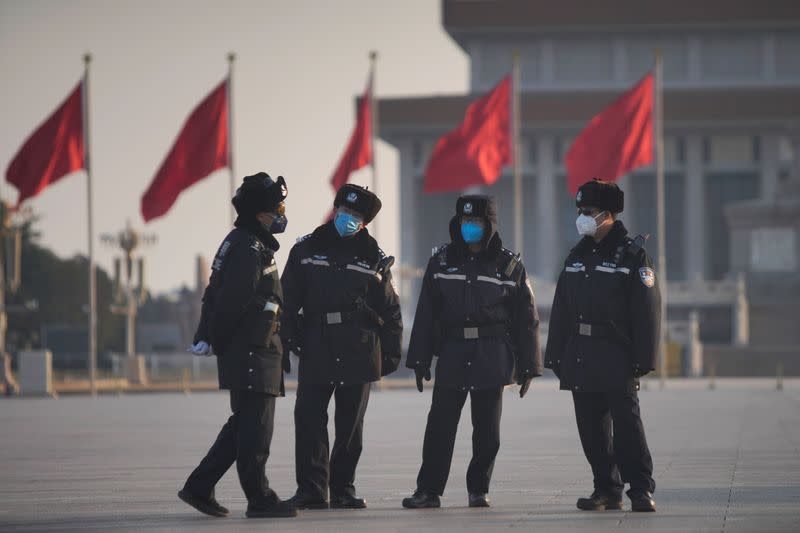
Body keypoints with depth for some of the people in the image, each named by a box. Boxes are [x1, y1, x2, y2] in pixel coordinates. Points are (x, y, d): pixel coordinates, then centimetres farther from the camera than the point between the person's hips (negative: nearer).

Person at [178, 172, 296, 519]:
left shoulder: (249, 244, 17)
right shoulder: (248, 250, -17)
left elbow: (215, 293, 18)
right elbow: (229, 301, -20)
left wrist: (206, 337, 13)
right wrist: (213, 341, -8)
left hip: (258, 352, 10)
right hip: (249, 353, -10)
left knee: (243, 424, 14)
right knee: (255, 427, -5)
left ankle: (199, 488, 15)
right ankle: (259, 499, -1)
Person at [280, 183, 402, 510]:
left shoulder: (373, 258, 8)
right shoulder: (306, 250, 9)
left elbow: (390, 310, 11)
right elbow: (288, 300, 8)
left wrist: (391, 352, 6)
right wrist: (283, 343, 1)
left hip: (358, 351, 0)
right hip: (316, 349, 0)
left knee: (350, 425, 5)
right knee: (309, 419, -9)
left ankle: (342, 489, 13)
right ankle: (311, 490, -7)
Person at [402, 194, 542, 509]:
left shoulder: (508, 265, 3)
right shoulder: (442, 261, 8)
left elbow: (526, 319, 5)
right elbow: (426, 314, 8)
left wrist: (528, 366, 1)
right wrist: (420, 359, 3)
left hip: (492, 357, -1)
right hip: (452, 354, 1)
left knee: (487, 429, 2)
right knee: (440, 424, -4)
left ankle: (479, 489, 15)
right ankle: (428, 490, 2)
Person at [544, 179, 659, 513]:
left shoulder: (632, 255, -4)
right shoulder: (577, 256, 15)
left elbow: (647, 310, -9)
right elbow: (561, 310, 17)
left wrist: (642, 359, -14)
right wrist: (555, 356, 13)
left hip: (616, 358, -6)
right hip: (581, 357, 6)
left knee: (626, 422, -10)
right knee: (592, 427, 7)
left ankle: (641, 490, -6)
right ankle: (607, 489, 14)